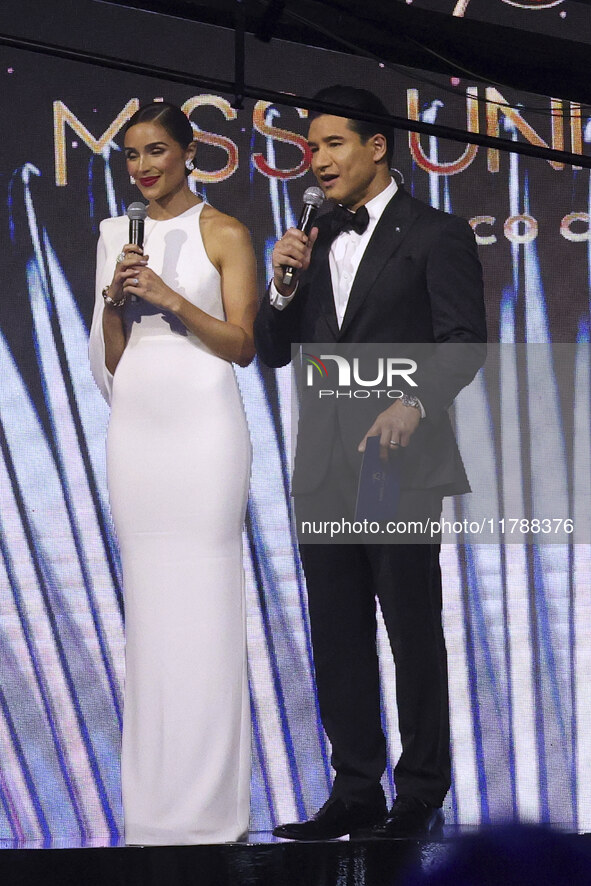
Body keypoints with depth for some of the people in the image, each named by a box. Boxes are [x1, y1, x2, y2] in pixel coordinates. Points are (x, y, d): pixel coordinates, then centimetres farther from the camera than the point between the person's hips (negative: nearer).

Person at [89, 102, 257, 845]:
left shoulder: (225, 235, 1)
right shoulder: (118, 235, 14)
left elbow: (241, 345, -4)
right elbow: (109, 356, 13)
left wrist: (170, 297, -14)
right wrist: (114, 298, -6)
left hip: (202, 422, -4)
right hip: (136, 423, 4)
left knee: (204, 605, -5)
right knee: (147, 605, 4)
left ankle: (210, 802, 1)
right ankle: (155, 797, 9)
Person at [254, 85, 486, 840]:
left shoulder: (437, 235, -3)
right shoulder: (315, 242, 15)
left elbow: (464, 342, -10)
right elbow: (272, 352, 14)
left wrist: (416, 403, -25)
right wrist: (284, 288, -3)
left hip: (400, 464, -6)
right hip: (323, 466, 6)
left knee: (413, 629, 0)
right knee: (337, 634, 8)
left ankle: (422, 794, 8)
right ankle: (356, 792, 15)